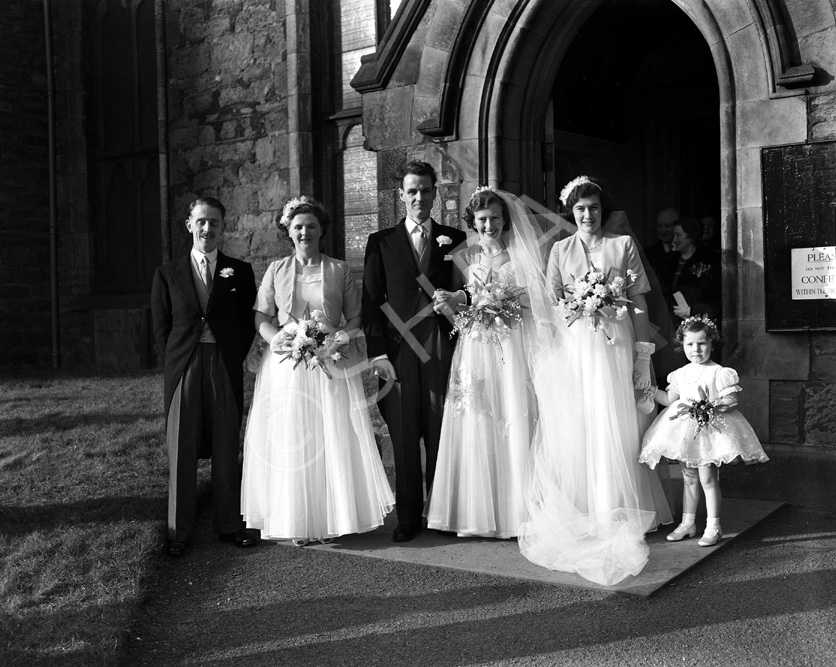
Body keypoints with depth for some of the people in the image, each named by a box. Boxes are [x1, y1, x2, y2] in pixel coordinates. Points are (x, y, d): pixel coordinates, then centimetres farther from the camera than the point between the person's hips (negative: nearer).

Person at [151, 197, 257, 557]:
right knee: (181, 450, 3)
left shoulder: (240, 271, 7)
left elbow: (247, 324, 8)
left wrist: (233, 361, 0)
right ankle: (179, 531, 12)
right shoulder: (168, 274, 7)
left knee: (226, 449, 6)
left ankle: (228, 523, 17)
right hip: (183, 369, 0)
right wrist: (176, 363, 0)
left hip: (226, 368, 0)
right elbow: (161, 327, 8)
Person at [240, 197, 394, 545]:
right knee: (290, 441, 0)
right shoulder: (276, 270, 8)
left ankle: (333, 518, 9)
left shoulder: (339, 270, 5)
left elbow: (355, 318, 6)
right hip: (286, 365, 1)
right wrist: (279, 339, -11)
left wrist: (341, 338, -12)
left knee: (334, 441, -1)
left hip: (332, 364, -1)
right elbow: (261, 316, 7)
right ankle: (296, 521, 9)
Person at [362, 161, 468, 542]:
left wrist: (460, 298, -9)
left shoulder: (456, 239, 12)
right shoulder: (380, 242, 10)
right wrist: (377, 353, -3)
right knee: (404, 439, 2)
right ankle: (408, 518, 12)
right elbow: (371, 302, 6)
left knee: (441, 435, 0)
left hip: (441, 349, 0)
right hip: (397, 351, 0)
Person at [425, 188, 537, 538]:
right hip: (475, 347, 1)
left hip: (511, 347, -1)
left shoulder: (519, 254, 5)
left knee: (514, 422, -3)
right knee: (476, 427, 0)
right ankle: (479, 514, 9)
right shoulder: (462, 257, 10)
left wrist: (507, 308, -12)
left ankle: (516, 510, 7)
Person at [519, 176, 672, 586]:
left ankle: (618, 512, 7)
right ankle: (577, 513, 7)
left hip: (616, 344, -1)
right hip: (573, 346, 1)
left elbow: (638, 301, 5)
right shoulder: (560, 250, 12)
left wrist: (642, 352, -1)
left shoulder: (623, 245, 8)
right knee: (574, 427, -2)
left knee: (616, 427, -3)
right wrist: (581, 304, -9)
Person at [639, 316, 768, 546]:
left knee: (707, 477, -6)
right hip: (686, 430, 6)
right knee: (689, 477, 13)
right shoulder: (680, 374, 9)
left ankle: (713, 527, 4)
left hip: (711, 428, -5)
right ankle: (687, 523, 22)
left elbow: (731, 402, -11)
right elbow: (670, 400, 13)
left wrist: (708, 406, -23)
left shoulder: (719, 373, -7)